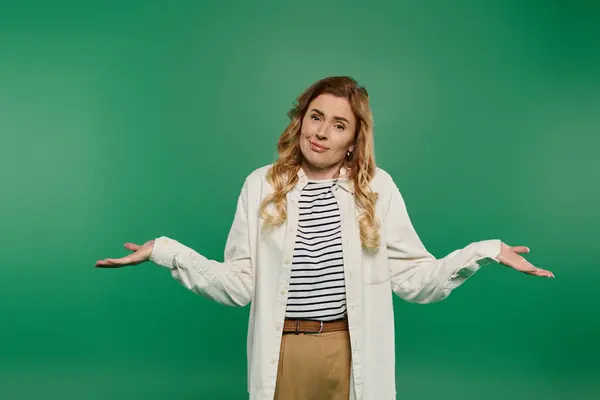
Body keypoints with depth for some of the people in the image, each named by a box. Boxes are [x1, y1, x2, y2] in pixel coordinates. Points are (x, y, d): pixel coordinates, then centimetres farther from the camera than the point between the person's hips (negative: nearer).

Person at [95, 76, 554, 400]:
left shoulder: (378, 187, 0)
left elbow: (415, 278, -3)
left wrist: (484, 252, -12)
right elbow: (239, 286, -3)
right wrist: (165, 251, -10)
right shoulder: (261, 185, 1)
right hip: (282, 354, 1)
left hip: (354, 354, 0)